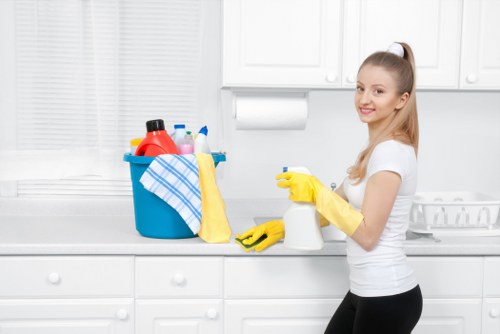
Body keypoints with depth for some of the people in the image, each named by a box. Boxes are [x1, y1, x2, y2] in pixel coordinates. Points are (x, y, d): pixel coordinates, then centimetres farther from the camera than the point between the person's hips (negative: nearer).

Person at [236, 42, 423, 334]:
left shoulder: (391, 151, -20)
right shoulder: (378, 148, 11)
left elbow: (367, 235, -22)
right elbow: (340, 205, 18)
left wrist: (316, 192, -18)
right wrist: (280, 228, 14)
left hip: (387, 297, -9)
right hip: (367, 291, 9)